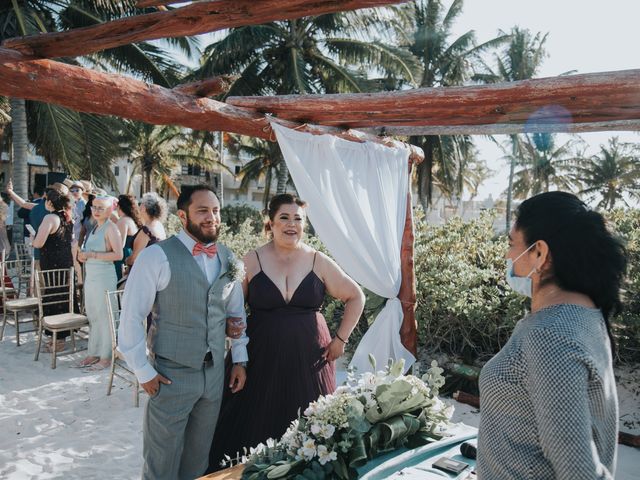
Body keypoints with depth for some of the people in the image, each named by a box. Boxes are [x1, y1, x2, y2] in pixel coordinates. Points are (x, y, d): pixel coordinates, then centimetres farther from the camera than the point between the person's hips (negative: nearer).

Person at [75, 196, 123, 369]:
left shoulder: (111, 228, -11)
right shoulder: (95, 227, 13)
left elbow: (118, 254, -20)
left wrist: (92, 255, -19)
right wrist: (83, 255, 5)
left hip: (104, 277, -8)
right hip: (90, 276, 8)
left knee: (104, 317, -1)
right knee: (92, 316, 13)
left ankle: (106, 357, 9)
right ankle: (93, 353, 24)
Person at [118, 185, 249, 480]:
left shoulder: (227, 259, 4)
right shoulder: (157, 256, -14)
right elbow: (131, 318, -11)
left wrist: (239, 359, 10)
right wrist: (143, 372, -9)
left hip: (215, 373, 5)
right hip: (172, 375, -5)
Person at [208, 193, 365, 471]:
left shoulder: (318, 262, 1)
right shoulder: (252, 261, -1)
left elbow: (356, 297, 8)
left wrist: (341, 338, 4)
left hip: (308, 359, 1)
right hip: (262, 358, 0)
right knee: (256, 427, 6)